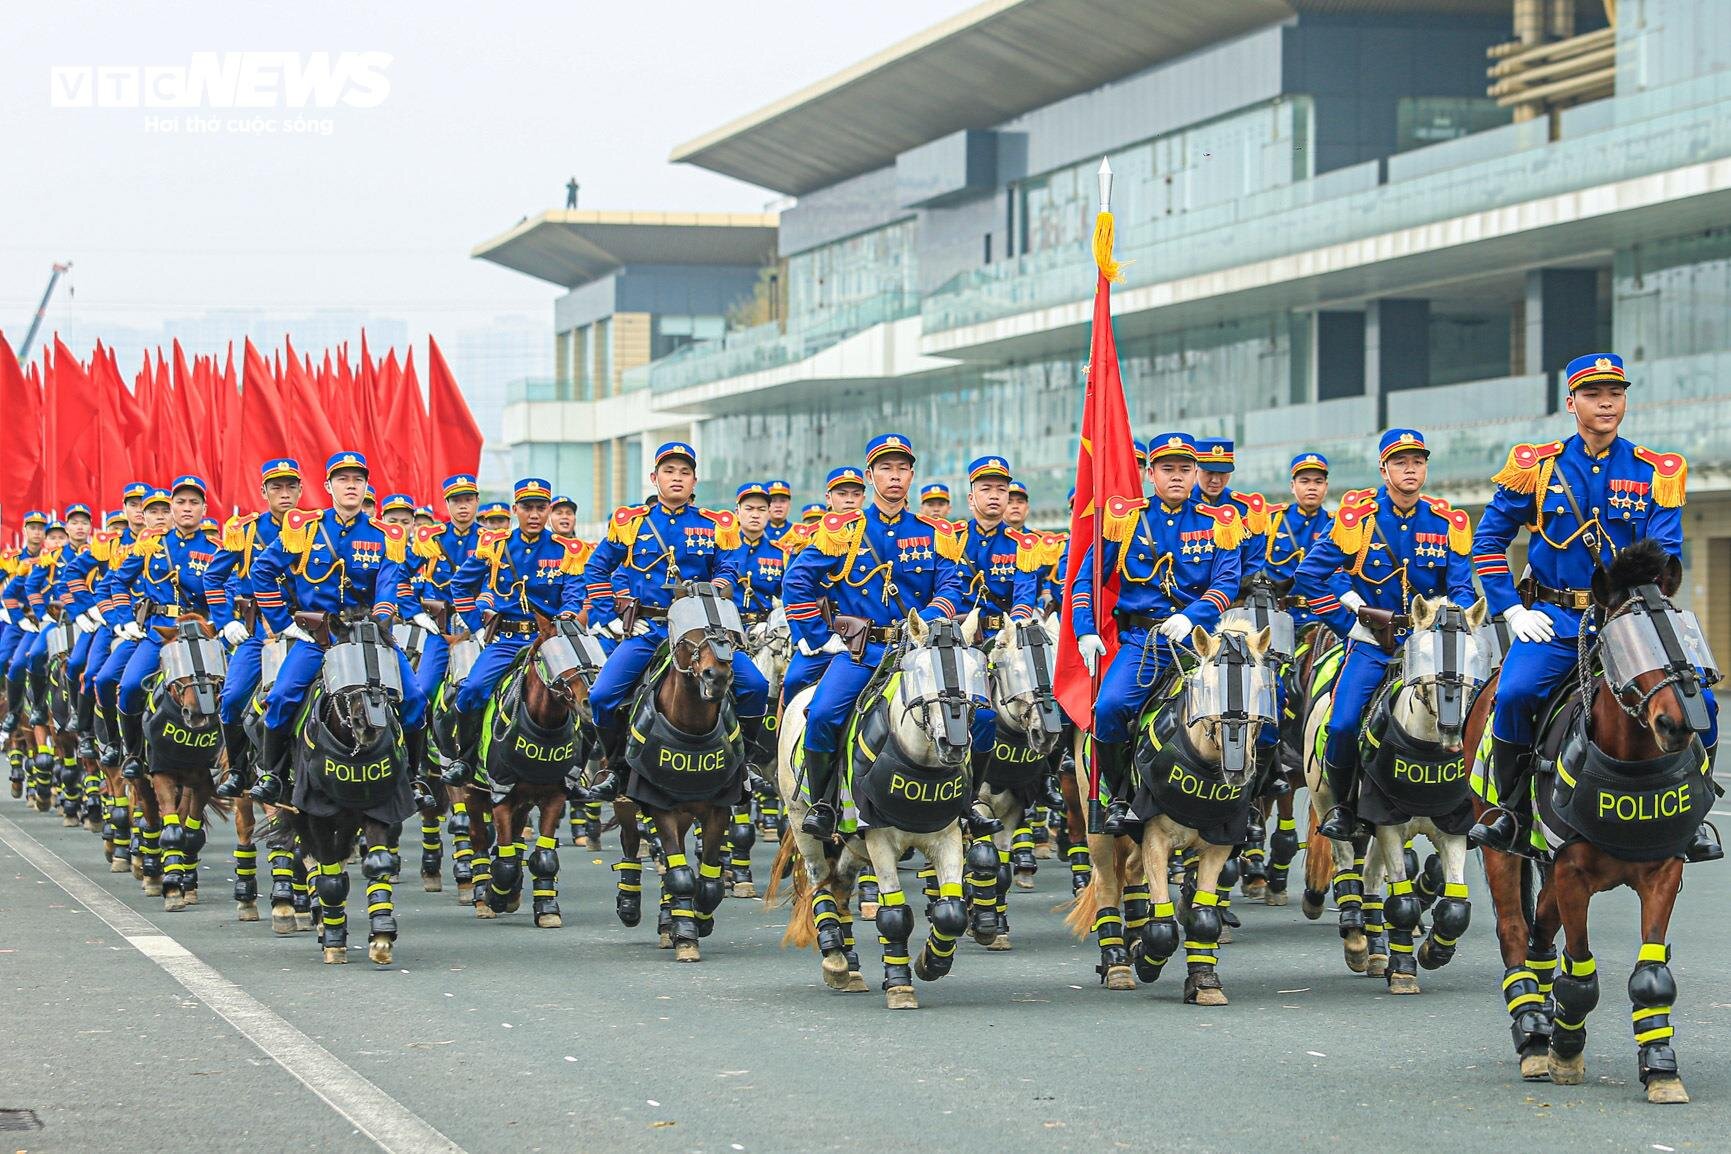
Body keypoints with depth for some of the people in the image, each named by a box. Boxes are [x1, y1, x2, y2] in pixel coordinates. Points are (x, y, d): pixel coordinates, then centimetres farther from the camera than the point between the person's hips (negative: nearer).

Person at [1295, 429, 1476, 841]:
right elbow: (1310, 576, -1)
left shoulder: (1448, 523, 2)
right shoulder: (1358, 517, -4)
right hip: (1372, 640, -2)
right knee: (1343, 725, -20)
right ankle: (1344, 805, 5)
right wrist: (1348, 623, -2)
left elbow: (1462, 588, 4)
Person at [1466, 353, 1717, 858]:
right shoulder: (1536, 467, 5)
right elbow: (1487, 542, 10)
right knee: (1514, 693, -28)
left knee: (1697, 700, -20)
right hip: (1554, 620, -1)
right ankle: (1511, 806, -6)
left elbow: (1665, 554, -1)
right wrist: (1513, 610, -1)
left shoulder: (1656, 473, 5)